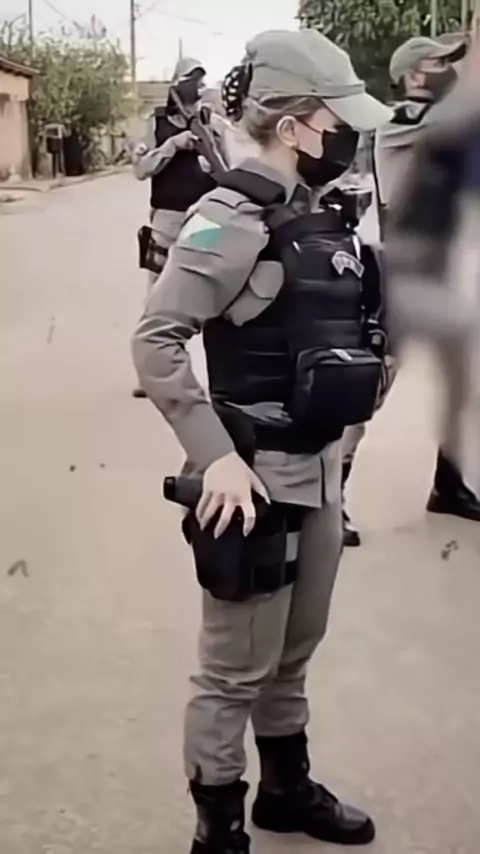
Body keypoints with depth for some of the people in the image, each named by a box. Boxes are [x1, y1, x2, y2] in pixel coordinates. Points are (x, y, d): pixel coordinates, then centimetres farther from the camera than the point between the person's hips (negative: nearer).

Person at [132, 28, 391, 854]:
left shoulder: (321, 216, 7)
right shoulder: (234, 218, -17)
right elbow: (154, 341, -21)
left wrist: (334, 445, 17)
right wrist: (217, 455, -25)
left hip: (318, 468, 8)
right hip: (257, 476, -8)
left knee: (294, 654, 23)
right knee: (237, 671, 6)